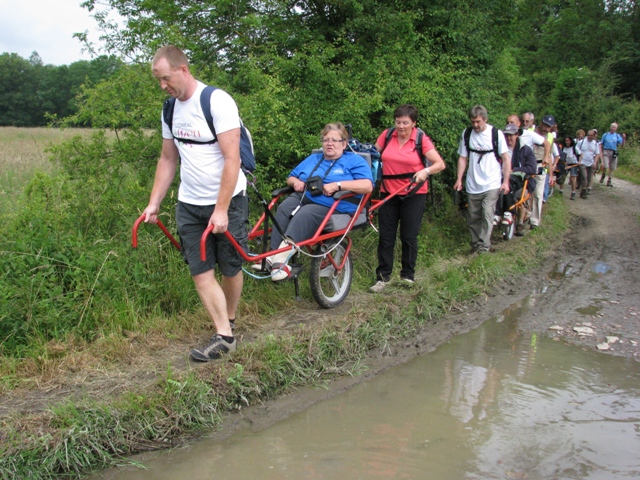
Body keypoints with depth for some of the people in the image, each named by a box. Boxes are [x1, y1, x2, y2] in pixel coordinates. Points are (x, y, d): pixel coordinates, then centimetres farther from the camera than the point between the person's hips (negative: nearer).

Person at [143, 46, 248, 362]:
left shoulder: (217, 101, -15)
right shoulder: (171, 110, 7)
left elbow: (231, 159, -19)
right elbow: (168, 160, 14)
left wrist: (221, 209, -22)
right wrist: (154, 203, 8)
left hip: (226, 201, -5)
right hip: (188, 205, 6)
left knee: (231, 268, 6)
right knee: (200, 272, -2)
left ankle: (229, 320, 29)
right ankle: (224, 336, 2)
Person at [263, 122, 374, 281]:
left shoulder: (354, 161, 9)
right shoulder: (312, 159, 28)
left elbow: (367, 186, -7)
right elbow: (290, 178, 33)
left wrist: (338, 185, -16)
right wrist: (296, 182, 7)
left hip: (331, 206, -5)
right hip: (302, 197, 6)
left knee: (304, 216, -35)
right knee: (284, 208, -28)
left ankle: (282, 259, -49)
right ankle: (273, 255, -37)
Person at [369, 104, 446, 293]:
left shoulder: (421, 139, -7)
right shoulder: (387, 135, 0)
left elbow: (440, 164, -11)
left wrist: (426, 171, -29)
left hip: (413, 194, -2)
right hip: (388, 192, 3)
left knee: (409, 237, 5)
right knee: (385, 236, 3)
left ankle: (408, 276, 20)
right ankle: (383, 277, 10)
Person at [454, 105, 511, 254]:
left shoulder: (496, 134, -5)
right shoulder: (466, 134, 2)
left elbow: (506, 158, -1)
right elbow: (462, 158, 7)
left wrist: (506, 181, -6)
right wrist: (459, 179, -2)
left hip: (492, 184, -3)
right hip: (472, 185, 3)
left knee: (487, 214, -14)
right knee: (473, 217, 8)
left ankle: (484, 246, -11)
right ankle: (475, 244, 21)